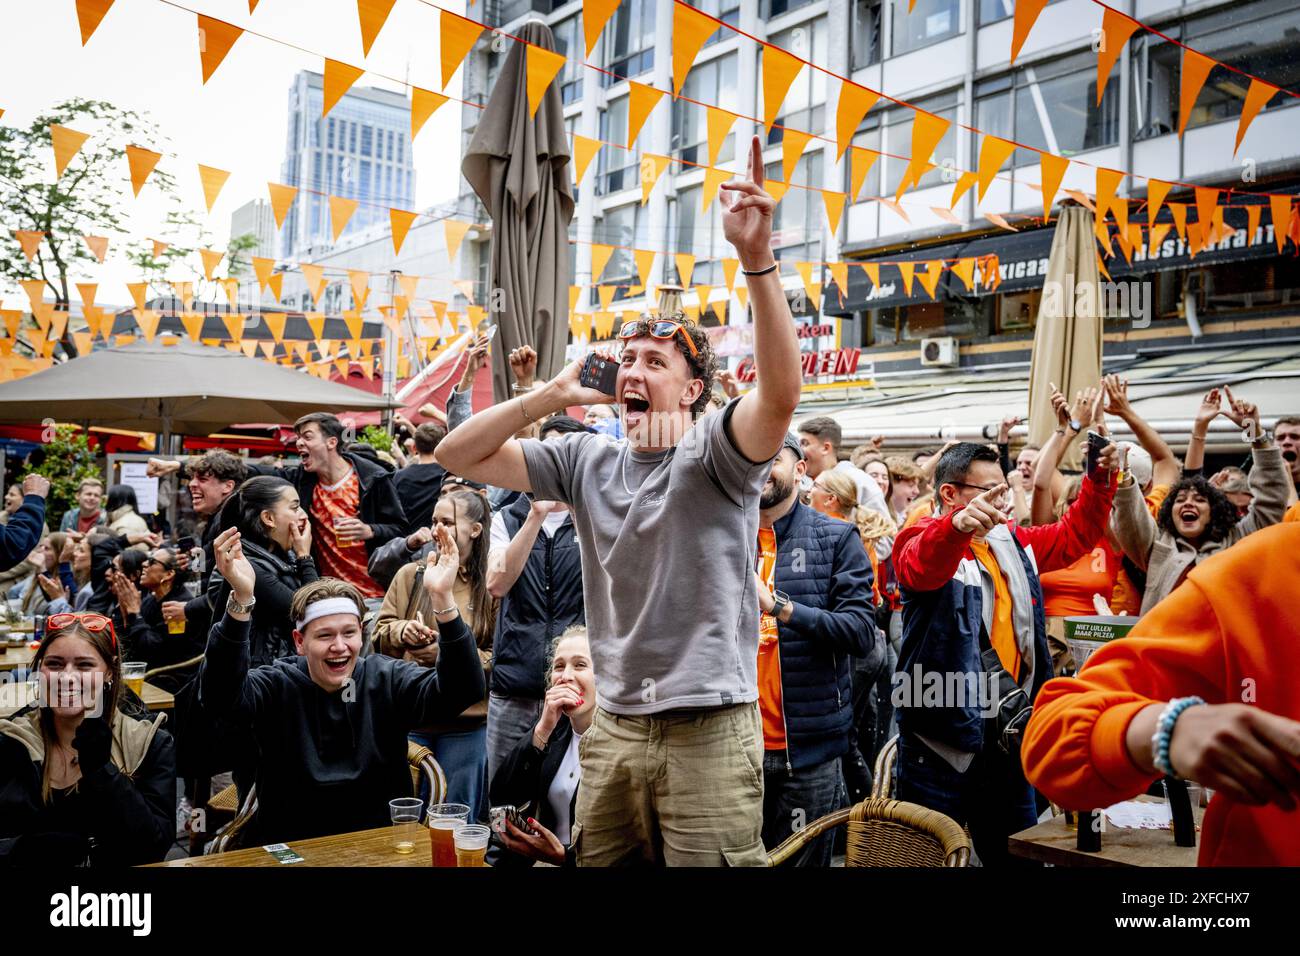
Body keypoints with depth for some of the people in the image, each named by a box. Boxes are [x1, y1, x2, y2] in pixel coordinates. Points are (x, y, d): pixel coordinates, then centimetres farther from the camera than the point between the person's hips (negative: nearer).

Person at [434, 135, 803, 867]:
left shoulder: (715, 453, -8)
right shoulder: (588, 461, 5)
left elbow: (782, 393, -29)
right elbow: (458, 456, 5)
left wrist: (757, 256, -37)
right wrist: (552, 396, -5)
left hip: (709, 728, -5)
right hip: (613, 726, 5)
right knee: (600, 862, 16)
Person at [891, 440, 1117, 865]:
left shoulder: (1013, 543, 13)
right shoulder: (923, 540, -10)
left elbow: (1073, 535, 22)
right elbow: (922, 567, -32)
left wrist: (1100, 480, 6)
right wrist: (958, 524, -54)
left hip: (1007, 735, 7)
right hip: (943, 738, -7)